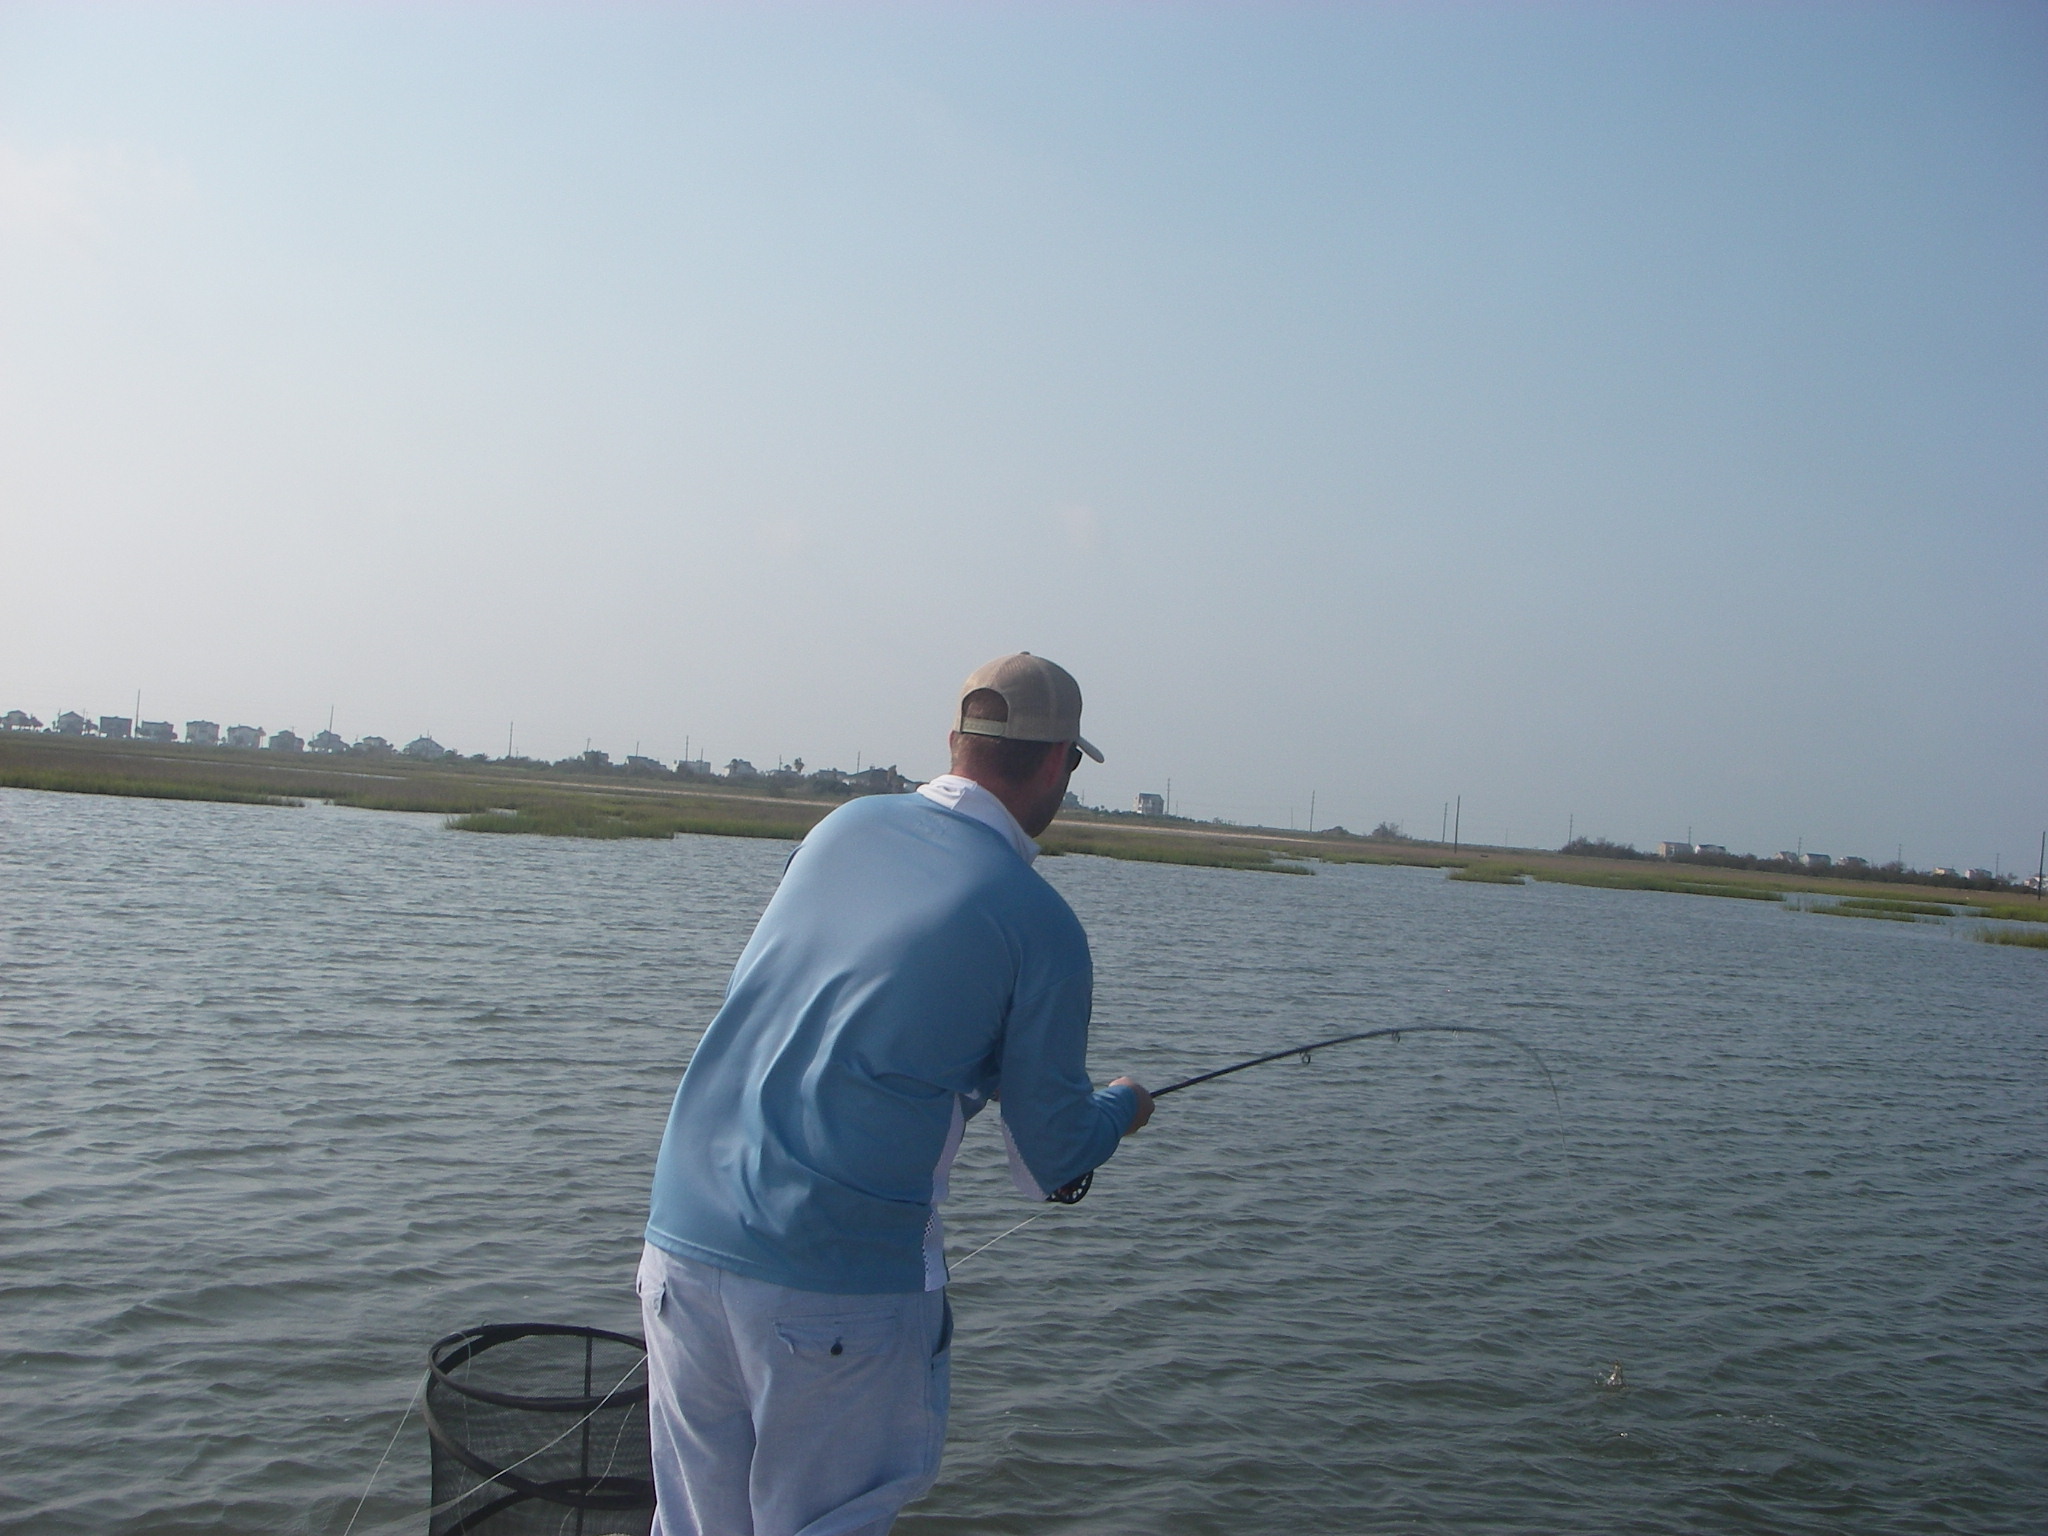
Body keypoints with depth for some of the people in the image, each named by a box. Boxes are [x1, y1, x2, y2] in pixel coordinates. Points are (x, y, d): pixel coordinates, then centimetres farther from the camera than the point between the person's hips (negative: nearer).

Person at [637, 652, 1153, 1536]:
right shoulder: (1038, 923, -8)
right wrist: (1122, 1107, 24)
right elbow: (1055, 1154, 0)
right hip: (839, 1281, -5)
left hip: (682, 1241, 6)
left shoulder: (844, 827, 8)